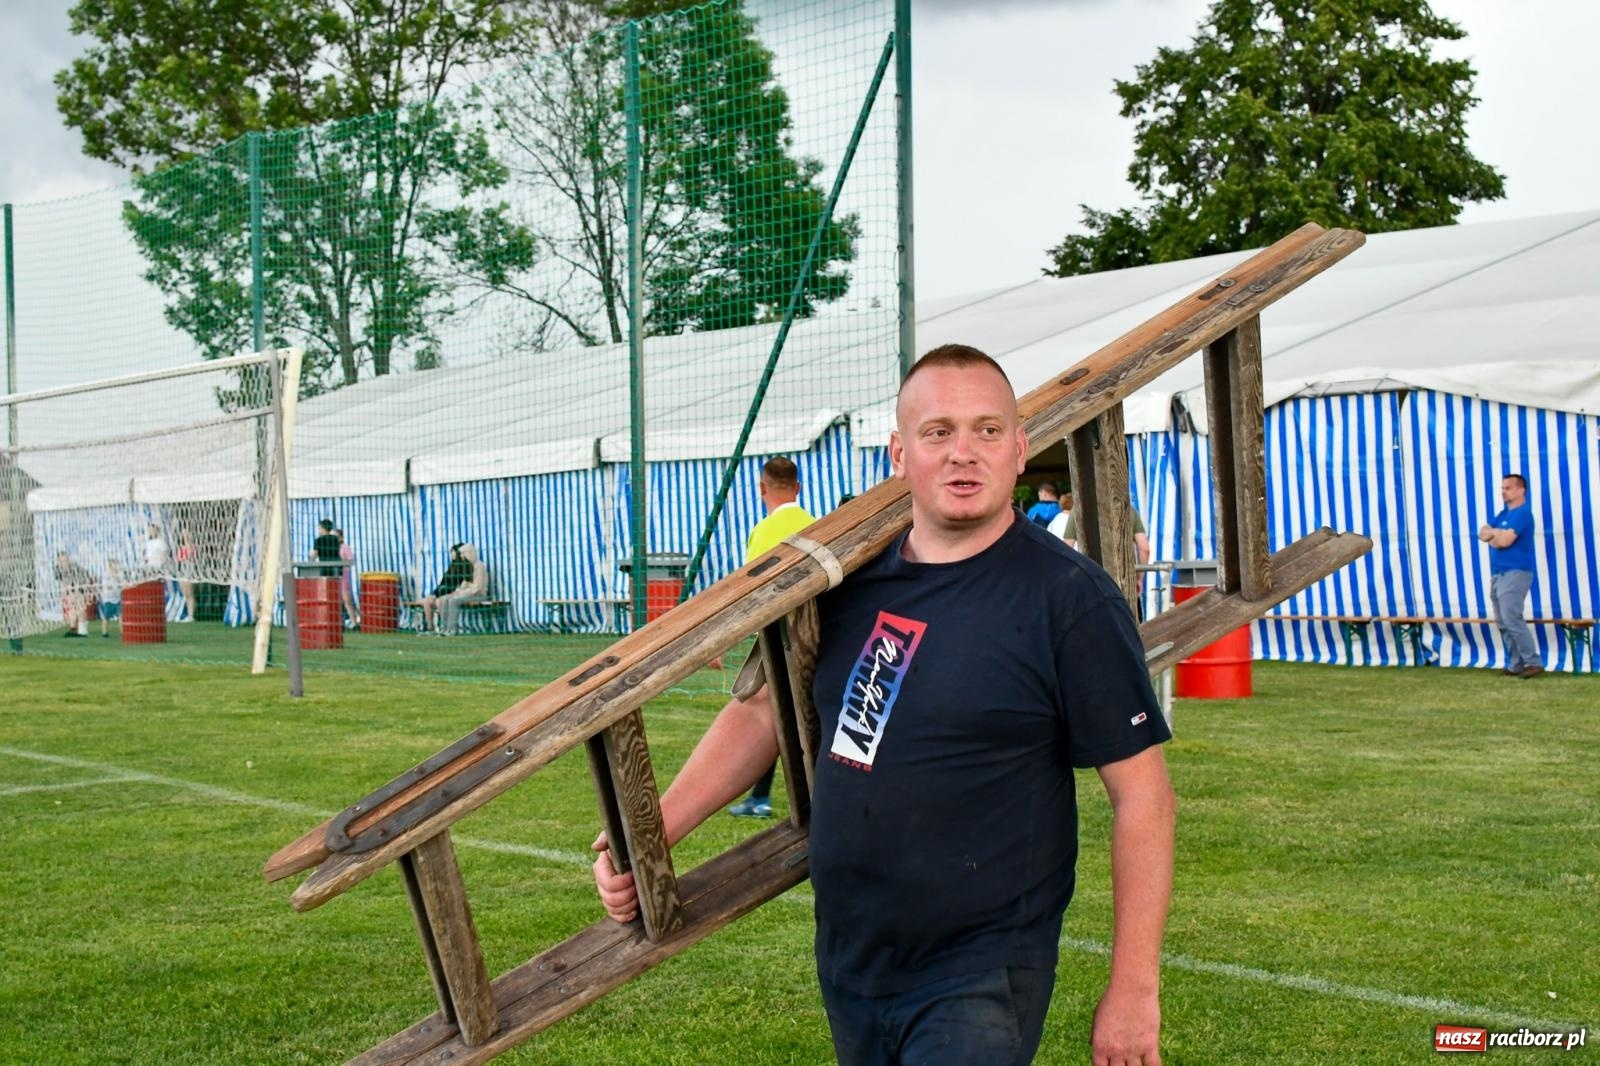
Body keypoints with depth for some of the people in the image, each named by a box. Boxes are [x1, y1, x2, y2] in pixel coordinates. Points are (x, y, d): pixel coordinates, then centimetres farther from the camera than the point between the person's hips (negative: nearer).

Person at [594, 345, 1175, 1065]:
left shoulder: (1069, 598, -13)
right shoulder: (854, 579, 3)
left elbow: (1141, 794, -12)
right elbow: (763, 711, 14)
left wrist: (1134, 991, -13)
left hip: (980, 985, -6)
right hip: (846, 969, 6)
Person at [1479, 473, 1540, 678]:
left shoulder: (1522, 513, -11)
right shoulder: (1503, 514, 19)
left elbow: (1505, 541, -20)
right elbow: (1483, 533, 11)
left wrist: (1493, 533, 0)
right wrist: (1498, 533, -9)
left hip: (1515, 573, -10)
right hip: (1498, 574, 10)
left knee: (1512, 619, -16)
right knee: (1503, 622, 7)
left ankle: (1533, 663, -13)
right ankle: (1516, 665, 10)